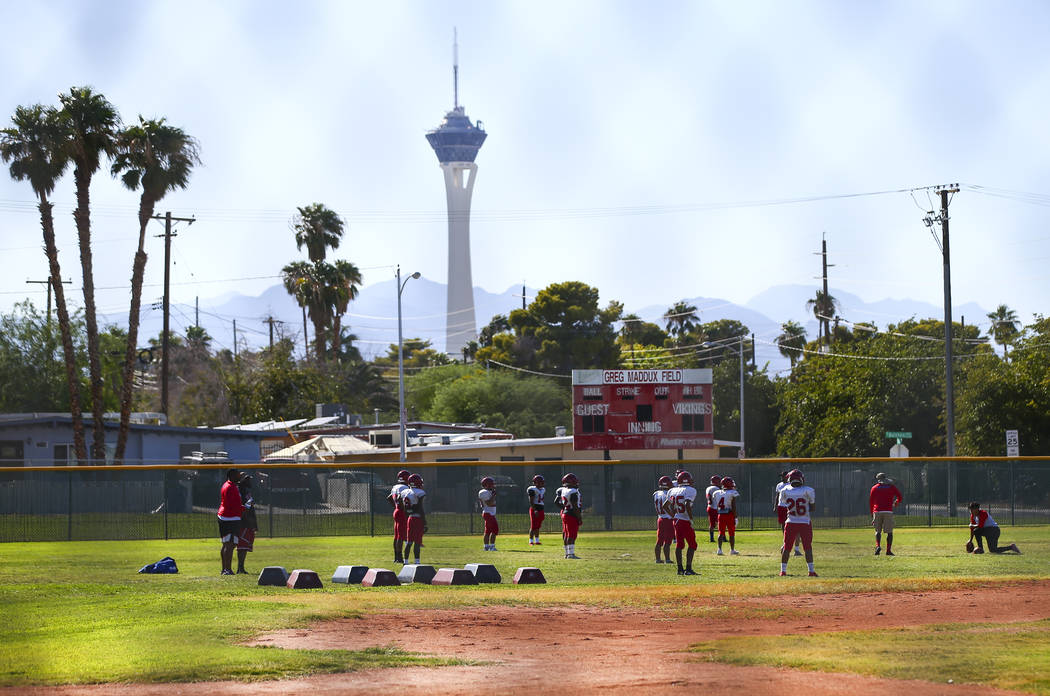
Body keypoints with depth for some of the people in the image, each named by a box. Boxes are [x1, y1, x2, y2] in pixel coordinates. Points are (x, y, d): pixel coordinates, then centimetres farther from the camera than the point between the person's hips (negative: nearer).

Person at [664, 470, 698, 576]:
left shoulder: (673, 491, 9)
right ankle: (688, 569, -4)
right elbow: (687, 505, -27)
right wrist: (691, 519, -18)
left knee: (679, 544, 12)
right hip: (686, 521, -7)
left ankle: (680, 568, 14)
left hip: (676, 520, 7)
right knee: (692, 545, 2)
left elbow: (665, 506, 15)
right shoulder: (690, 491, -13)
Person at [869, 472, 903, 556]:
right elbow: (900, 497, 5)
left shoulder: (874, 488, 10)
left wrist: (872, 514, 15)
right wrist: (896, 503, 27)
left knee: (878, 530, 11)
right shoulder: (891, 487, 8)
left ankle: (878, 546, -11)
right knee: (889, 532, 5)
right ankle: (888, 550, -2)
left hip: (877, 511, 1)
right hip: (888, 511, -1)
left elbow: (871, 502, 8)